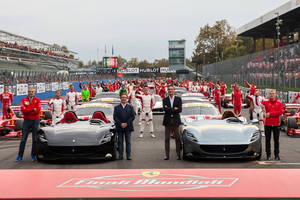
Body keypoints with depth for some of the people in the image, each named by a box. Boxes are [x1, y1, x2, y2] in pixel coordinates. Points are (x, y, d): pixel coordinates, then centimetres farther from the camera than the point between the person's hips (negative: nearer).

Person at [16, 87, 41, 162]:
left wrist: (28, 111, -11)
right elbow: (23, 110, -9)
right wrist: (33, 109, -15)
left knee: (35, 139, 3)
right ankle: (20, 156, 4)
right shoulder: (23, 100, 5)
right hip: (26, 121, 0)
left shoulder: (37, 100, 4)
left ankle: (33, 155, 12)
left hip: (35, 121, 0)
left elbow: (38, 110, -9)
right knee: (23, 139, 0)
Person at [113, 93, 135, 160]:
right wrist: (121, 124, -13)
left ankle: (128, 155, 3)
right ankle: (120, 155, 7)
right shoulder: (116, 107, 9)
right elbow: (115, 117, 0)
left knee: (128, 142, 1)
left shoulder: (130, 107, 11)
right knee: (120, 142, 3)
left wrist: (127, 123, -11)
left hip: (128, 127, 0)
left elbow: (133, 116, 1)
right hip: (119, 127, 0)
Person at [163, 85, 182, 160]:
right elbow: (165, 109, -9)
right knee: (167, 138, 2)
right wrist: (174, 109, -11)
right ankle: (167, 155, 6)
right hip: (167, 121, 1)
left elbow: (180, 110, -7)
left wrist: (169, 109, -9)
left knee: (177, 138, 0)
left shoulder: (178, 99, 5)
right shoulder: (165, 100, 7)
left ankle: (178, 154, 6)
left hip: (176, 120, -1)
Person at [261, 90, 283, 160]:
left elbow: (281, 112, -8)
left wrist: (270, 114, -13)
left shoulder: (279, 103, 3)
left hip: (276, 124, 0)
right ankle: (268, 155, 12)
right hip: (267, 124, 0)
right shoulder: (266, 102, 5)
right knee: (267, 140, 4)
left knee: (276, 140, 5)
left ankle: (277, 155, 14)